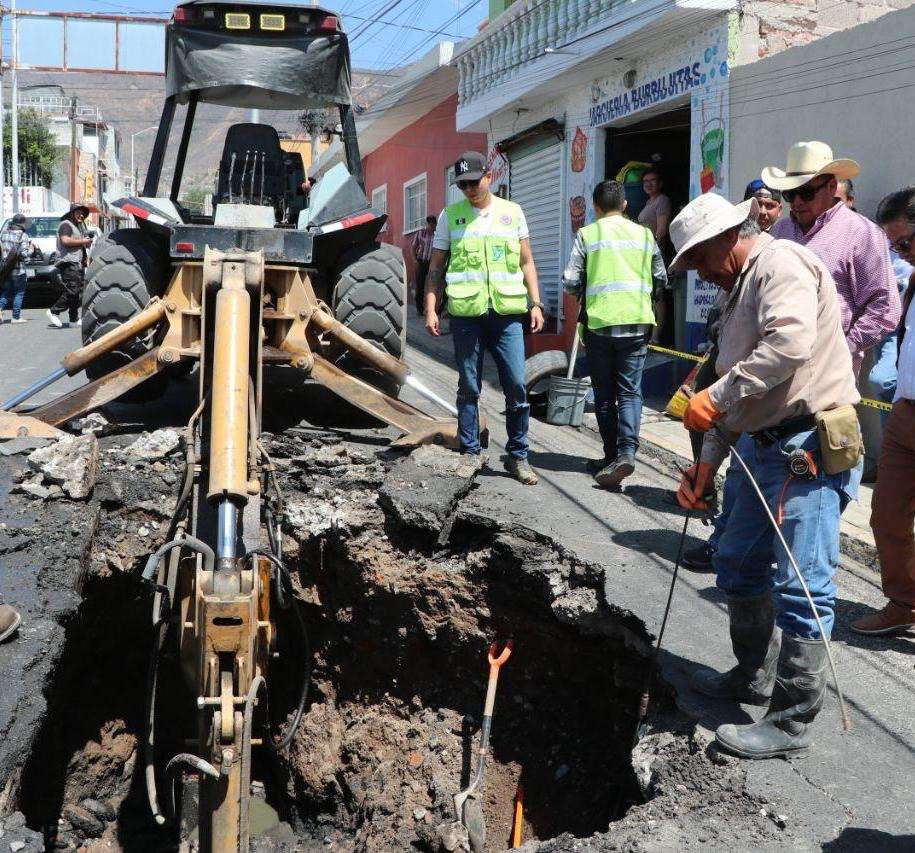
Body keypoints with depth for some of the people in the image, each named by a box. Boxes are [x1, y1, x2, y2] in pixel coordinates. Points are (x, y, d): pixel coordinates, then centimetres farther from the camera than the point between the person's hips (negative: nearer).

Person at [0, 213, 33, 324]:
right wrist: (31, 250, 2)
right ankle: (16, 317, 7)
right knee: (19, 293, 6)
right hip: (18, 269, -5)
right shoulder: (23, 236, -12)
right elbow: (24, 253, -16)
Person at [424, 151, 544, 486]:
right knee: (469, 387, 5)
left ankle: (518, 457, 8)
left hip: (507, 311, 1)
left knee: (516, 385, -3)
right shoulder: (450, 216, 8)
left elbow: (526, 262, 14)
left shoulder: (512, 212, 10)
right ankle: (469, 453, 14)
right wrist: (431, 309, 1)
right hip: (465, 311, 0)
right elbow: (436, 267, 10)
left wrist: (535, 303, 5)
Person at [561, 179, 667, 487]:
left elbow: (570, 281, -4)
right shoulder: (643, 234, 7)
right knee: (630, 392, 3)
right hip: (636, 322, 1)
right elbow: (661, 279, 12)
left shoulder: (587, 234, 0)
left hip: (600, 322, -1)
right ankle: (627, 451, -15)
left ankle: (612, 455, 14)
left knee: (604, 394, 10)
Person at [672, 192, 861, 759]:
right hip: (773, 448, 11)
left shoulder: (781, 263, -9)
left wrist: (716, 397, -22)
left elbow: (791, 342, -29)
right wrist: (707, 464, 14)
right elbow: (737, 397, 22)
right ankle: (755, 676, 35)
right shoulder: (743, 290, 22)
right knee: (738, 565, 18)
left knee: (801, 586, -7)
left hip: (812, 447, -11)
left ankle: (792, 723, 2)